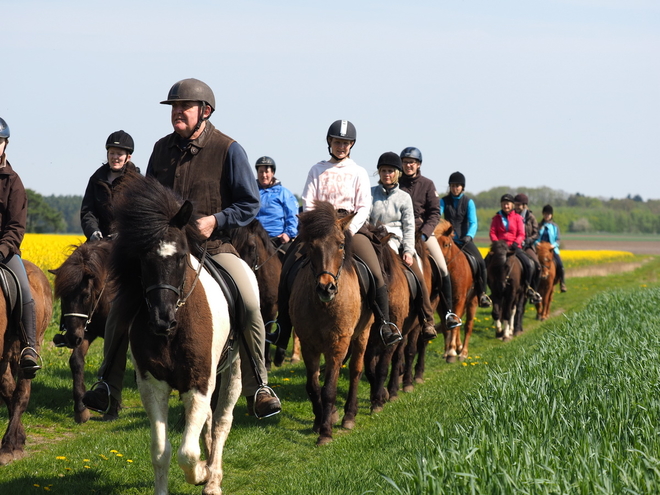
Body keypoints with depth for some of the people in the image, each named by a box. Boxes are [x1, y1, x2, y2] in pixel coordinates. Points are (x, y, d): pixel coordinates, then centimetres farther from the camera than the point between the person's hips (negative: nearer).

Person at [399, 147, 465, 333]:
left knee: (442, 268, -10)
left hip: (424, 230, 0)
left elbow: (435, 213, 0)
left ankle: (448, 311, 1)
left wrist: (424, 232, -13)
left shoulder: (427, 184, 3)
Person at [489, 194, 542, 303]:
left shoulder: (517, 217, 10)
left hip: (514, 246, 0)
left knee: (529, 264, -21)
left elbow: (521, 234, 3)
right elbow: (492, 233, 5)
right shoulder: (497, 218, 13)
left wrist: (516, 243, -15)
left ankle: (527, 287, -2)